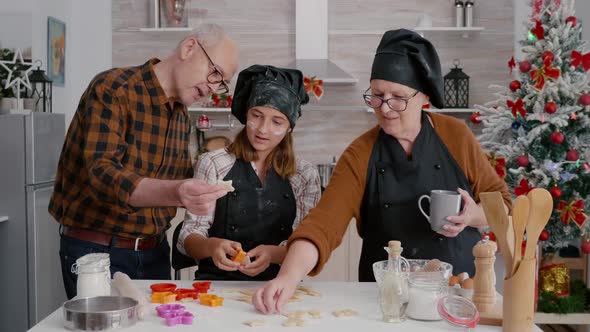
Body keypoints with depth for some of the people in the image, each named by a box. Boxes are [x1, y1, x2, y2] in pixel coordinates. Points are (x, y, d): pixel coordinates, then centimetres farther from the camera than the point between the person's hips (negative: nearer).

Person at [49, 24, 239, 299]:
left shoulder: (182, 116, 8)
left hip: (154, 252, 6)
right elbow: (102, 174, -28)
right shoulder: (112, 89, -15)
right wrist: (175, 193, -43)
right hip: (96, 250, -6)